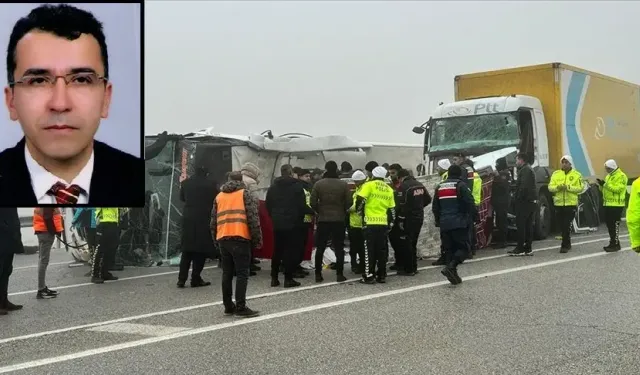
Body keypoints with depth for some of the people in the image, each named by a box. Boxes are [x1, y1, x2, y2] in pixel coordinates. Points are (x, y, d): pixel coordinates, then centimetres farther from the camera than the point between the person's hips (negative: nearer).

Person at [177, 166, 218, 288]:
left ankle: (181, 279, 8)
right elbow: (216, 200, 3)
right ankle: (196, 279, 2)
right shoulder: (211, 183, -5)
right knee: (200, 249, 3)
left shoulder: (186, 182, 4)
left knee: (186, 249, 11)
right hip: (204, 219, -3)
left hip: (188, 219, 4)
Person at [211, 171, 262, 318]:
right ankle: (240, 307, -8)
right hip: (240, 238, -5)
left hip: (223, 239, 5)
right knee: (242, 274, -4)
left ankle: (228, 306, 14)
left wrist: (216, 239, 23)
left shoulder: (219, 196, 17)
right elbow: (253, 218, -5)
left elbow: (213, 221, 16)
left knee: (227, 274, 11)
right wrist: (257, 239, -1)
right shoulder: (244, 193, 3)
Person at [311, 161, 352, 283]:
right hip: (339, 220, -1)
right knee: (339, 248, 6)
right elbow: (349, 202, -6)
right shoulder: (343, 184, -6)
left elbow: (313, 202, -6)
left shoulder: (318, 184, -5)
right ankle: (339, 274, 5)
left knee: (320, 248, 8)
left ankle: (318, 274, 9)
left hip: (323, 220, 1)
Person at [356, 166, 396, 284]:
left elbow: (360, 200, -12)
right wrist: (390, 224, 22)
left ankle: (369, 276, -2)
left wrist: (360, 211, 6)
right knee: (382, 250, 11)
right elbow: (392, 209, 16)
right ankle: (382, 275, 14)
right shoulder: (389, 189, 14)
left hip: (371, 222, -5)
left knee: (369, 250, -1)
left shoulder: (369, 185, -4)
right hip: (383, 223, 5)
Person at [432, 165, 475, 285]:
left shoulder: (439, 187, 13)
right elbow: (470, 204, -13)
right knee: (464, 247, -1)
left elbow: (435, 207, 17)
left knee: (449, 249, 11)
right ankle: (450, 267, -21)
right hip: (459, 223, -6)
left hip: (444, 224, 6)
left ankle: (453, 275, 8)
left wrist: (438, 221, 25)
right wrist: (469, 219, -1)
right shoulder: (461, 185, -6)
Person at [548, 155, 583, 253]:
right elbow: (550, 187, 3)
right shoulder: (556, 174, 11)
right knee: (561, 225, 9)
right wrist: (557, 187, -17)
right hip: (558, 203, 4)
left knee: (567, 226, -8)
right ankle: (567, 244, 25)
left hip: (571, 204, -4)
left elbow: (579, 188, -6)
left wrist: (568, 187, -18)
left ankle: (565, 245, -4)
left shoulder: (577, 175, 3)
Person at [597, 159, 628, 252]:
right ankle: (612, 242, 20)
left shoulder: (621, 176, -10)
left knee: (615, 225, -8)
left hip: (616, 205, -9)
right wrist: (602, 185, 0)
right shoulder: (609, 176, 19)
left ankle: (616, 244, -4)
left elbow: (618, 189, -22)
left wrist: (606, 184, -25)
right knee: (609, 224, 12)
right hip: (608, 204, 9)